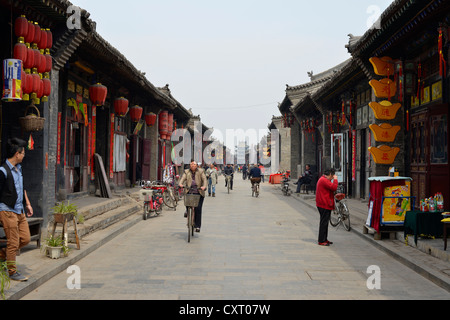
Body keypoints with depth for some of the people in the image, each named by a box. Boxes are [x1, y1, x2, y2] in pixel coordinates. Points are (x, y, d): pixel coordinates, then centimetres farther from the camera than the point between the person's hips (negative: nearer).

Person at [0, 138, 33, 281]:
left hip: (20, 210, 8)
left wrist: (27, 204, 23)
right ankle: (12, 272, 9)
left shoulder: (19, 168, 14)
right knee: (13, 242, -3)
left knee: (25, 239, 8)